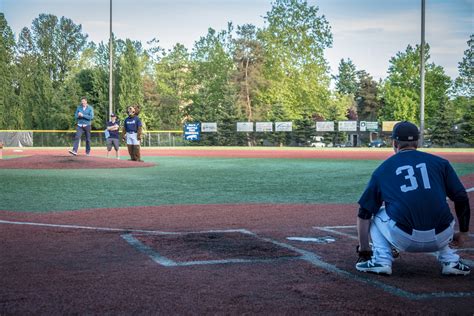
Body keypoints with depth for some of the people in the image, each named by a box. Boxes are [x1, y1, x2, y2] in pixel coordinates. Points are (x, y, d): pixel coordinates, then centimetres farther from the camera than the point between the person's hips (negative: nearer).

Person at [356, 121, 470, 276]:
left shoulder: (382, 170, 15)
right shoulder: (440, 162, 15)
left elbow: (364, 213, 17)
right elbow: (462, 199, 11)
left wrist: (364, 248, 27)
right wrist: (463, 233, 24)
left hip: (404, 239, -2)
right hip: (441, 238, 2)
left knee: (376, 214, 28)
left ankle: (382, 260, 8)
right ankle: (450, 261, 19)